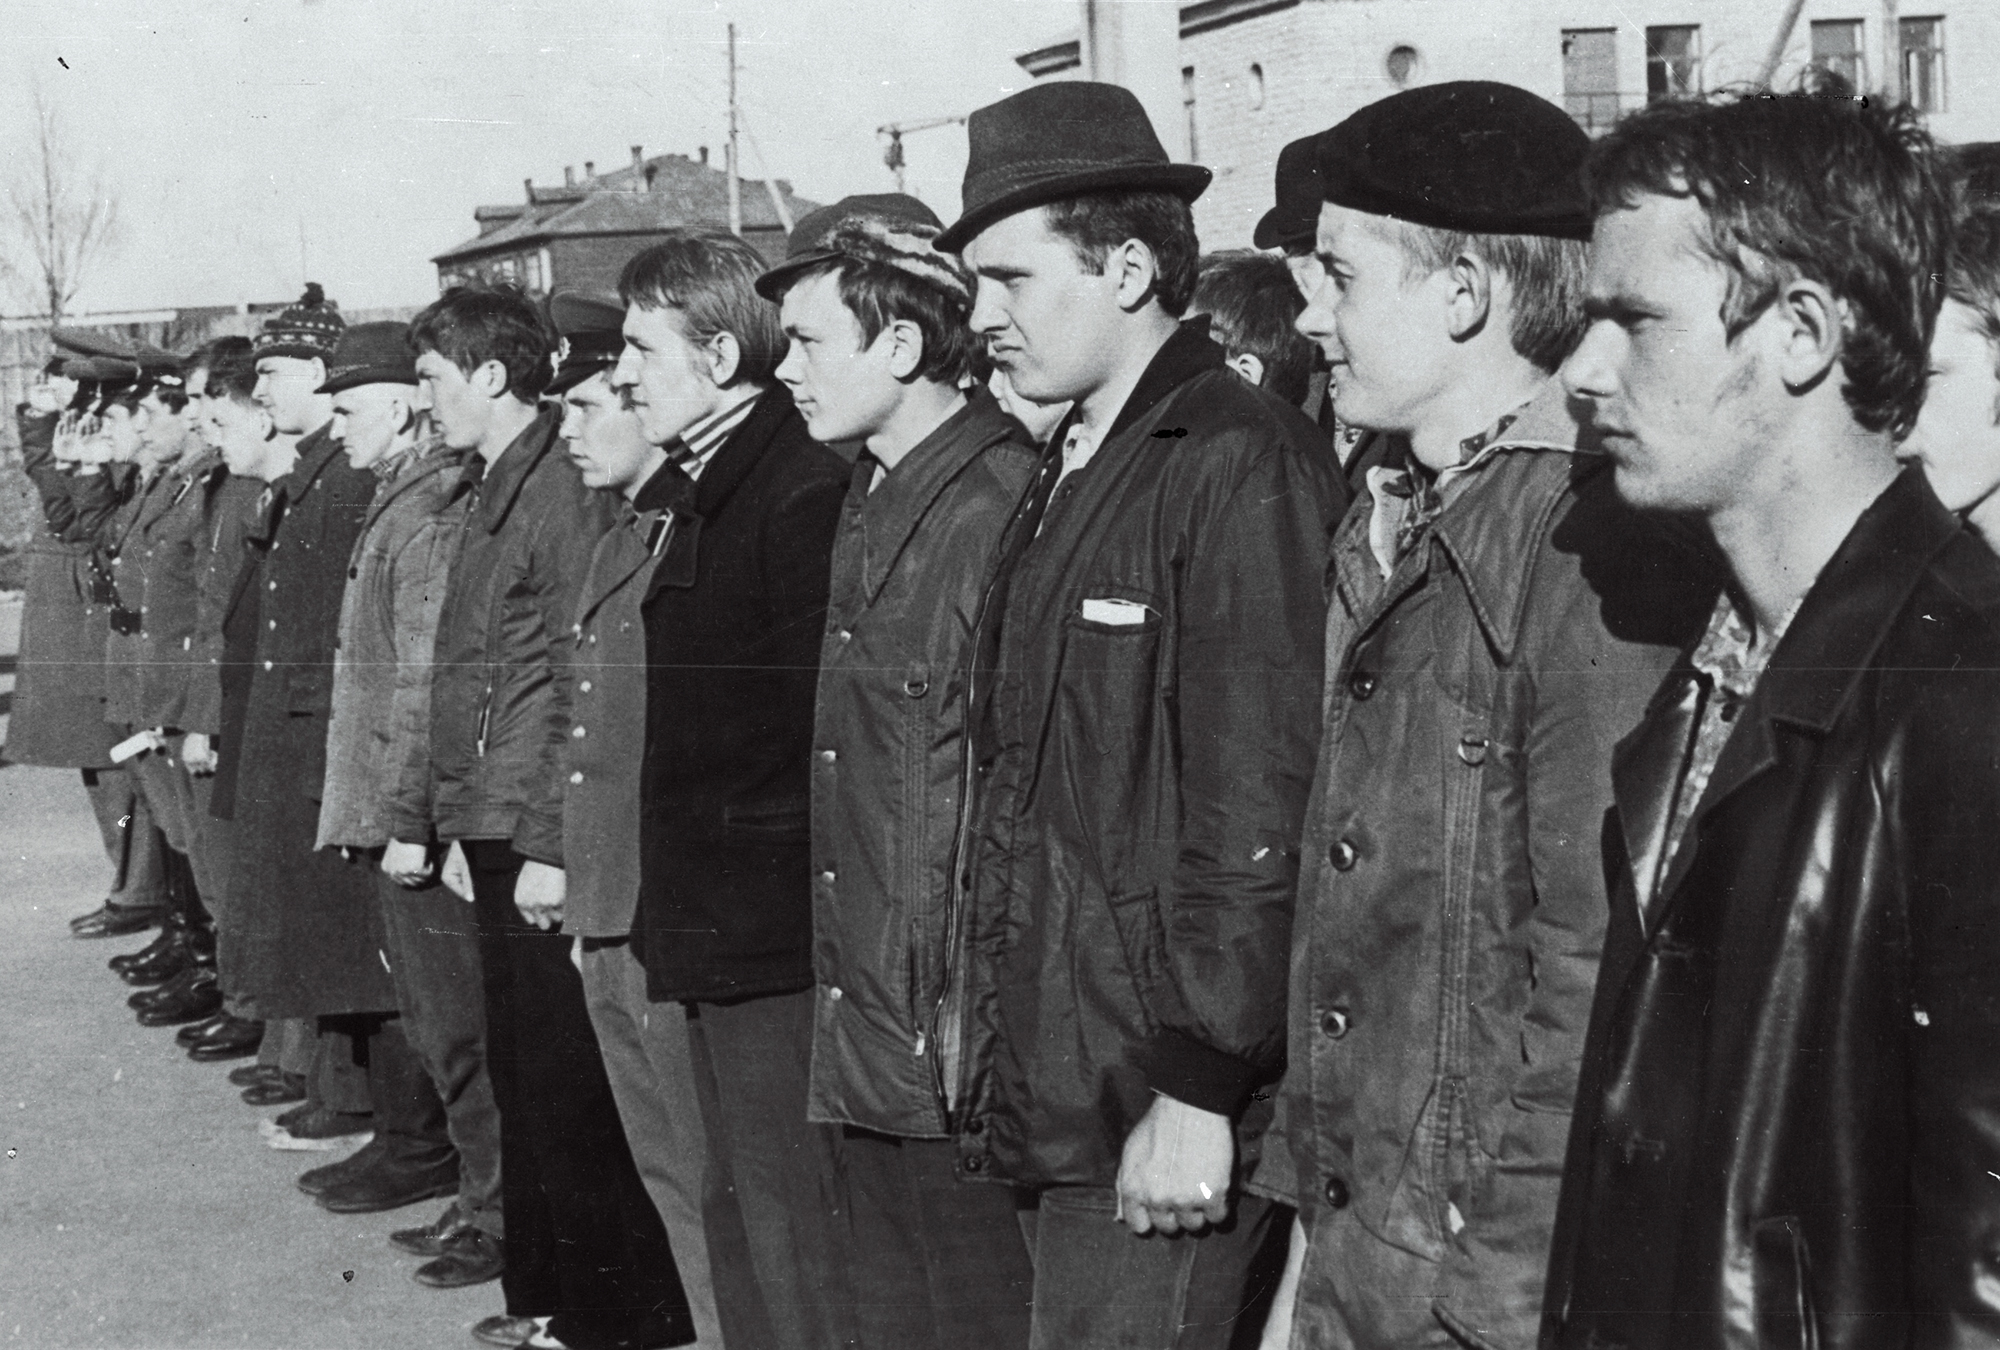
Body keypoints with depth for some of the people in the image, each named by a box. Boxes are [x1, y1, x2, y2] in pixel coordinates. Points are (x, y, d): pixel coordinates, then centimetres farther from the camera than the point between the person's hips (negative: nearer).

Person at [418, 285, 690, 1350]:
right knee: (520, 1073, 15)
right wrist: (463, 827, 15)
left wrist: (550, 844, -19)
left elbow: (579, 687, -18)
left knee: (567, 1087, -2)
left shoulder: (561, 495, -13)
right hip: (494, 832, 9)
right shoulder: (487, 496, 14)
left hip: (542, 841, -9)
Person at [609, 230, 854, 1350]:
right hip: (708, 921, 10)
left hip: (772, 929, -10)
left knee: (794, 1226, -2)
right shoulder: (693, 490, 14)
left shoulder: (802, 489, -16)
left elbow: (822, 715, -21)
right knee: (740, 1214, 20)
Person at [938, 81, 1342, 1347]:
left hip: (1158, 1108, -8)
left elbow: (1257, 805, -19)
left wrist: (1200, 1087, -19)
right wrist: (975, 1004, 14)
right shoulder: (1073, 472, 14)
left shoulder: (1241, 466, -14)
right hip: (1054, 1090, 8)